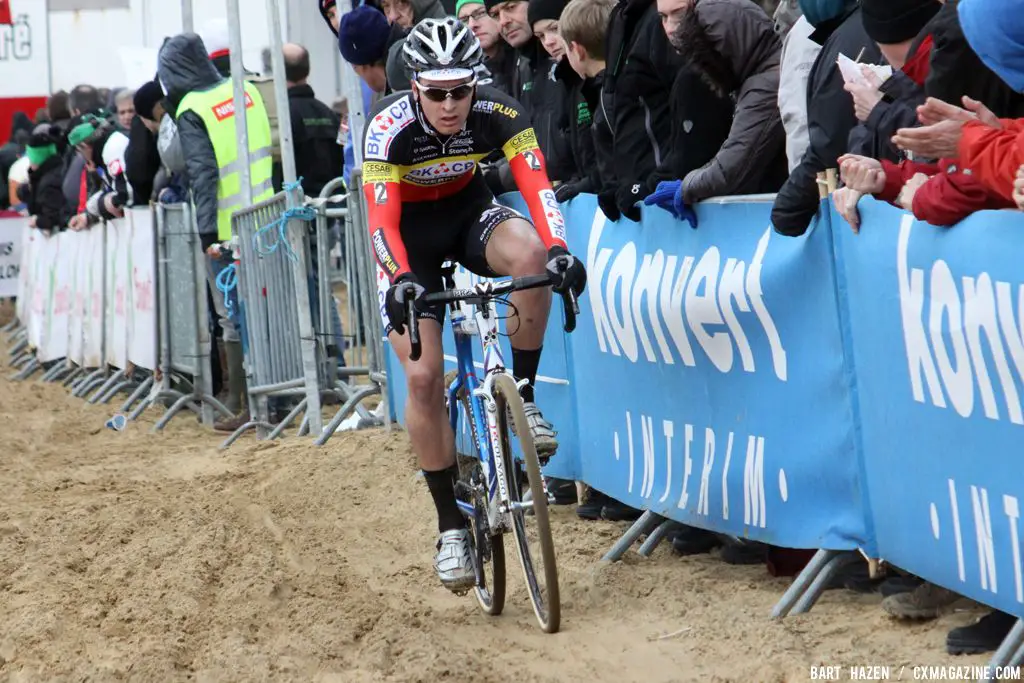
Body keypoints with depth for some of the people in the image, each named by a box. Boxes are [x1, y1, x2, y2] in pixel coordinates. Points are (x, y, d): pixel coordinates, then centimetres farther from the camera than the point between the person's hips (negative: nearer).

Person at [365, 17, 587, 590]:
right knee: (424, 378, -13)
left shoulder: (498, 113, -23)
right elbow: (382, 221, -34)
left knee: (529, 253, -35)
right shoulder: (390, 128, -29)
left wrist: (558, 249, -49)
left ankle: (523, 399, -17)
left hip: (471, 211, 2)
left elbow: (537, 185, -31)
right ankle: (452, 526, -2)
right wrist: (401, 279, -52)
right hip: (411, 232, -2)